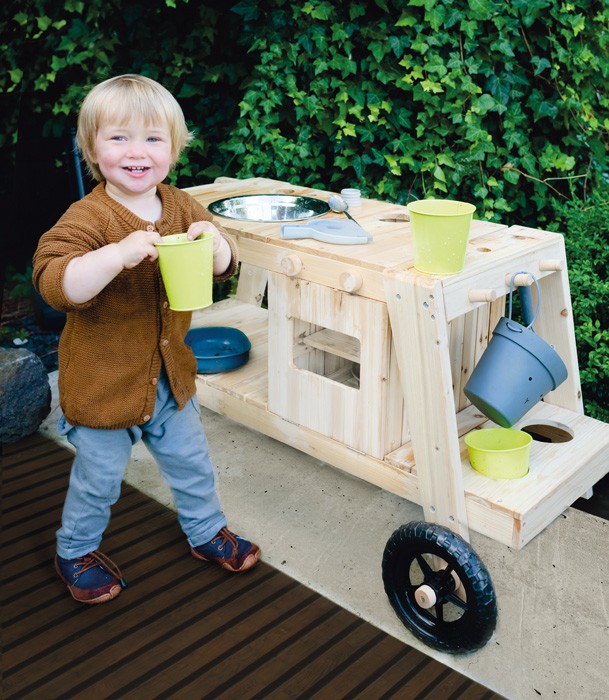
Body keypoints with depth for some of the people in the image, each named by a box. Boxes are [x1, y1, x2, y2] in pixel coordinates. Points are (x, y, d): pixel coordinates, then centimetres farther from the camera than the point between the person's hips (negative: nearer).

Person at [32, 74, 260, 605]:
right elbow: (54, 285, -33)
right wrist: (119, 254, -46)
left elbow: (225, 265, 4)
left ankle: (207, 531, 47)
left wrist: (215, 243, -20)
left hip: (169, 374, 6)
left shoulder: (182, 207, -1)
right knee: (99, 479, 12)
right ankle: (76, 551, 39)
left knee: (191, 461, 22)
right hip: (103, 380, -5)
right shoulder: (87, 218, -21)